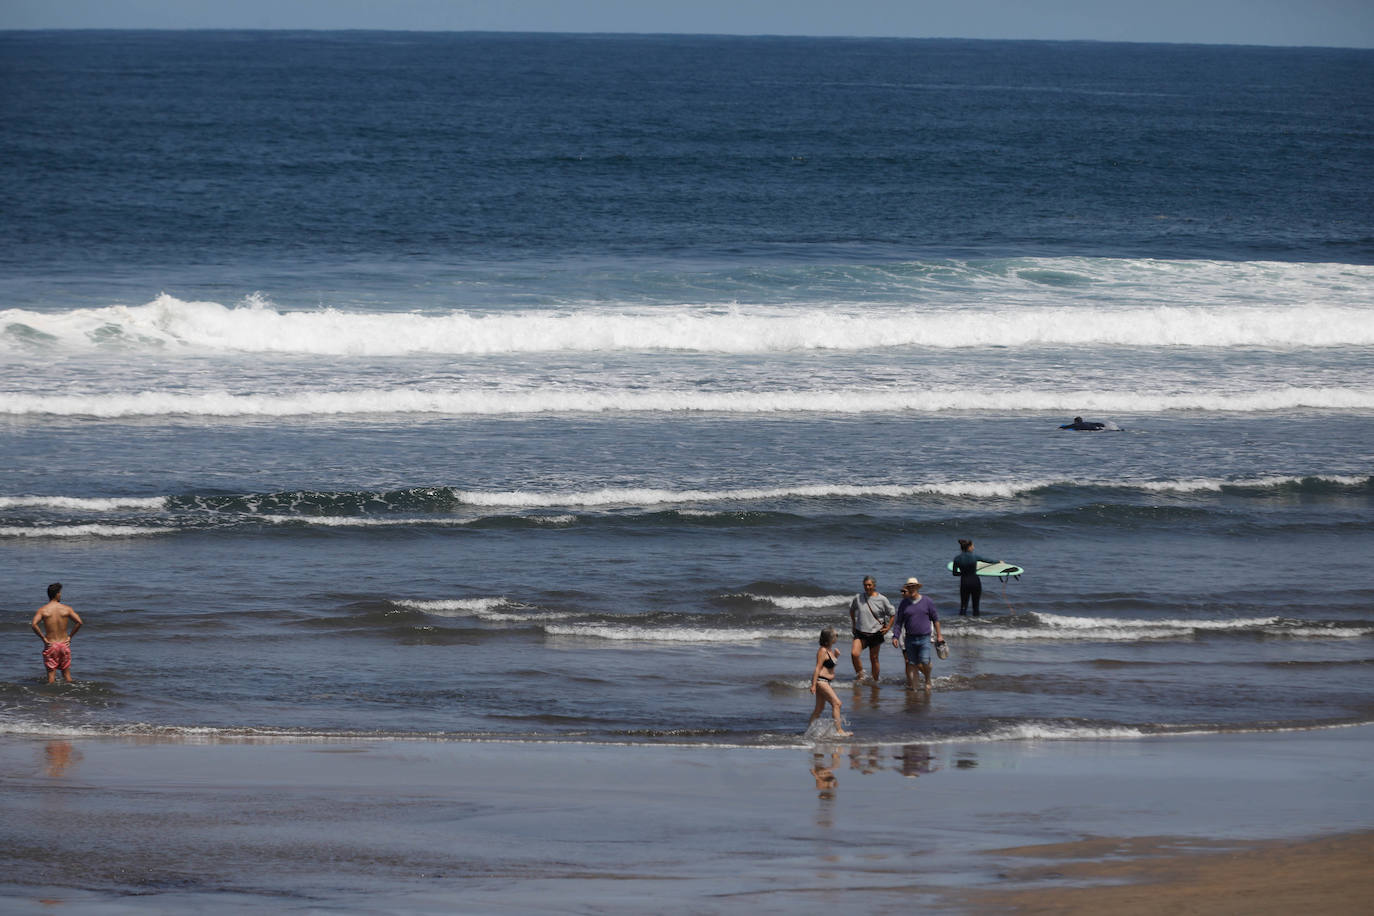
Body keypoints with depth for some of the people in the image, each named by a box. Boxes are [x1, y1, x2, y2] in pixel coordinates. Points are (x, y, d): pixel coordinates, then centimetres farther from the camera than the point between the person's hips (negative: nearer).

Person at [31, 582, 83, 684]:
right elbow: (79, 622, -10)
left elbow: (34, 624, -21)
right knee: (66, 672, 14)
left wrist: (43, 638, -11)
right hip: (64, 644, 1)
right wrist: (70, 636, 1)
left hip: (50, 645, -1)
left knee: (51, 673, 3)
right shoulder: (66, 609, -4)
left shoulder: (43, 610, -7)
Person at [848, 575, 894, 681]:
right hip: (860, 633, 1)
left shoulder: (882, 600, -6)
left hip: (875, 633, -1)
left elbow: (892, 614, 5)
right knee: (854, 654, -19)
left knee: (874, 659, 5)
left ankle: (875, 681, 20)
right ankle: (859, 674, 1)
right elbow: (852, 609, 19)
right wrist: (853, 624, 15)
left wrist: (888, 627, -2)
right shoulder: (858, 598, -1)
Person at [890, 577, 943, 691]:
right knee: (911, 663, 1)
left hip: (924, 638, -2)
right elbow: (899, 622, 11)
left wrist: (938, 635, 7)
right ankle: (912, 686, 7)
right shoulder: (903, 604, 7)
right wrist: (895, 636, 0)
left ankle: (928, 681, 10)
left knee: (924, 661, -14)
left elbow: (935, 619, 10)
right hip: (910, 638, 2)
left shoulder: (927, 602, 3)